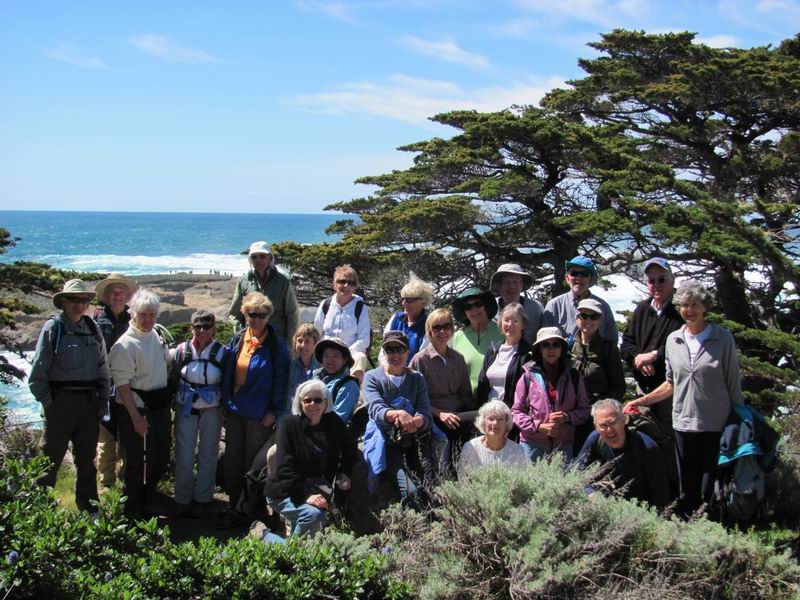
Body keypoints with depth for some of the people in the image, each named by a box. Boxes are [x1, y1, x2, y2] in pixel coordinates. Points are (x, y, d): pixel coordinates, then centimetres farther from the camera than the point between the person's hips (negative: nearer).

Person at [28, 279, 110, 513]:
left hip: (89, 402, 5)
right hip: (60, 402, -4)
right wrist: (48, 403, -9)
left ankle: (88, 506, 25)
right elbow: (38, 373, -5)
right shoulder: (52, 328, -7)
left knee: (87, 458, 14)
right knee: (51, 459, 2)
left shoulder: (92, 328, 7)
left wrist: (102, 401, 8)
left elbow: (103, 368, 13)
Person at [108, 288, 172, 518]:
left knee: (161, 458, 16)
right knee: (137, 462, 3)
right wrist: (136, 417, -20)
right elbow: (122, 384, -17)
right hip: (138, 410, -7)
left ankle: (149, 498, 34)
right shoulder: (125, 344, -16)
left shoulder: (156, 335, 7)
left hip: (160, 406, 7)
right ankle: (135, 508, 19)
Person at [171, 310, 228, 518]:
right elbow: (174, 378, 7)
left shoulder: (222, 352, -6)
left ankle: (203, 499, 21)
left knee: (208, 455, 8)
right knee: (183, 455, 5)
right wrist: (175, 404, 5)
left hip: (211, 410, -1)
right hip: (185, 409, 1)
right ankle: (182, 499, 18)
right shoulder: (181, 350, -3)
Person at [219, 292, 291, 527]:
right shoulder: (236, 341, 6)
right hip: (234, 410, 5)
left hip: (259, 414, -5)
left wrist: (274, 411, -13)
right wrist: (225, 402, 6)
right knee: (232, 459, 11)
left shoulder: (276, 346, -9)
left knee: (254, 462, 4)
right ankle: (234, 505, 23)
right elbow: (227, 373, 11)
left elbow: (281, 380, -9)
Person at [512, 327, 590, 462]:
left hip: (564, 444, 2)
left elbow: (584, 410, 10)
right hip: (532, 443, -2)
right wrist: (539, 427, -11)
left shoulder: (573, 377, 8)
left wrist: (567, 417, -9)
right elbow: (516, 412, 2)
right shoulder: (528, 377, 1)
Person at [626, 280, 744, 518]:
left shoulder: (723, 338, -2)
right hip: (683, 424, 3)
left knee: (711, 490, -1)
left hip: (716, 426, -3)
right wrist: (642, 401, 9)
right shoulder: (673, 340, 8)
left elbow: (733, 383, 0)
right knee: (686, 489, 9)